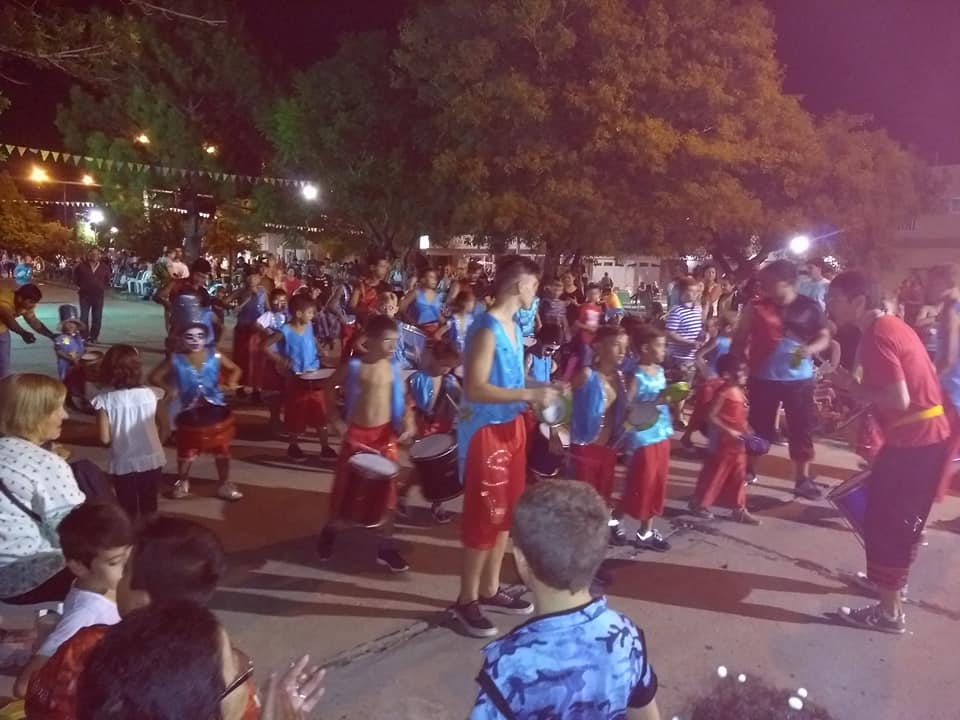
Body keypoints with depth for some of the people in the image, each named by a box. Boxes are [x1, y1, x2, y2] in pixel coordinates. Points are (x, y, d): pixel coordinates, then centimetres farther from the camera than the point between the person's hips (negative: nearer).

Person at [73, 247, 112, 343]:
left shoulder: (104, 267, 1)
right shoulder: (82, 266, -3)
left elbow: (108, 278, 16)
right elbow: (75, 276, 13)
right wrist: (78, 286, 7)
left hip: (98, 295, 2)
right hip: (85, 295, -2)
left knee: (97, 318, 6)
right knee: (84, 317, -2)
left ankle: (94, 337, 17)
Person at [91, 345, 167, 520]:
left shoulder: (105, 400, -15)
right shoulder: (152, 394, -11)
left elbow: (105, 439, -13)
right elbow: (164, 428, -2)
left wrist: (118, 441, 8)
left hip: (123, 464, -1)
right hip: (152, 460, 2)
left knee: (128, 511, 17)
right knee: (149, 507, 21)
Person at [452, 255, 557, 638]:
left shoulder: (512, 325, 9)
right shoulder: (487, 329, -19)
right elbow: (475, 389, -26)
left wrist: (539, 390, 6)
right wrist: (529, 395, -25)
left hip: (510, 427, 10)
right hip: (486, 431, -9)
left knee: (505, 513, 17)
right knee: (484, 517, 1)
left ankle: (489, 590, 33)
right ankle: (466, 600, 17)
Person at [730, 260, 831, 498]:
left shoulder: (810, 307, -1)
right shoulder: (756, 308, -3)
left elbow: (824, 338, 4)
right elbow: (739, 340, 1)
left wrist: (810, 349, -17)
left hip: (799, 378, 1)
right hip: (763, 378, -1)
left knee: (802, 428, 6)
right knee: (760, 427, 9)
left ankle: (802, 478, 18)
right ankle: (747, 467, 28)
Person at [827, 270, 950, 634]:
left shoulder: (876, 336, -20)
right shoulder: (891, 325, 11)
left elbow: (899, 400, -26)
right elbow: (926, 374, 17)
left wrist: (852, 386, -12)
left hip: (912, 441, -10)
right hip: (930, 436, 10)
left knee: (882, 523, 0)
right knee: (902, 519, 24)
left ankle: (890, 612, 10)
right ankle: (893, 581, 42)